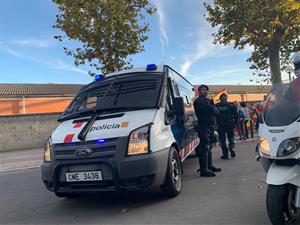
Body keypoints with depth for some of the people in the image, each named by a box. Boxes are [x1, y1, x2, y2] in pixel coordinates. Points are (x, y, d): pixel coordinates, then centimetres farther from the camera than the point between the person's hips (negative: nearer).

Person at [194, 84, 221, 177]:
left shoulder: (207, 100, 23)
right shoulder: (199, 101, -8)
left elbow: (216, 111, 13)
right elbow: (212, 109, -19)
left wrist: (212, 109, -6)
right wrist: (213, 108, 1)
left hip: (208, 126, 10)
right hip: (203, 127, -10)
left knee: (208, 147, 17)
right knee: (204, 147, -12)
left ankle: (209, 166, 29)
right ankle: (204, 170, -10)